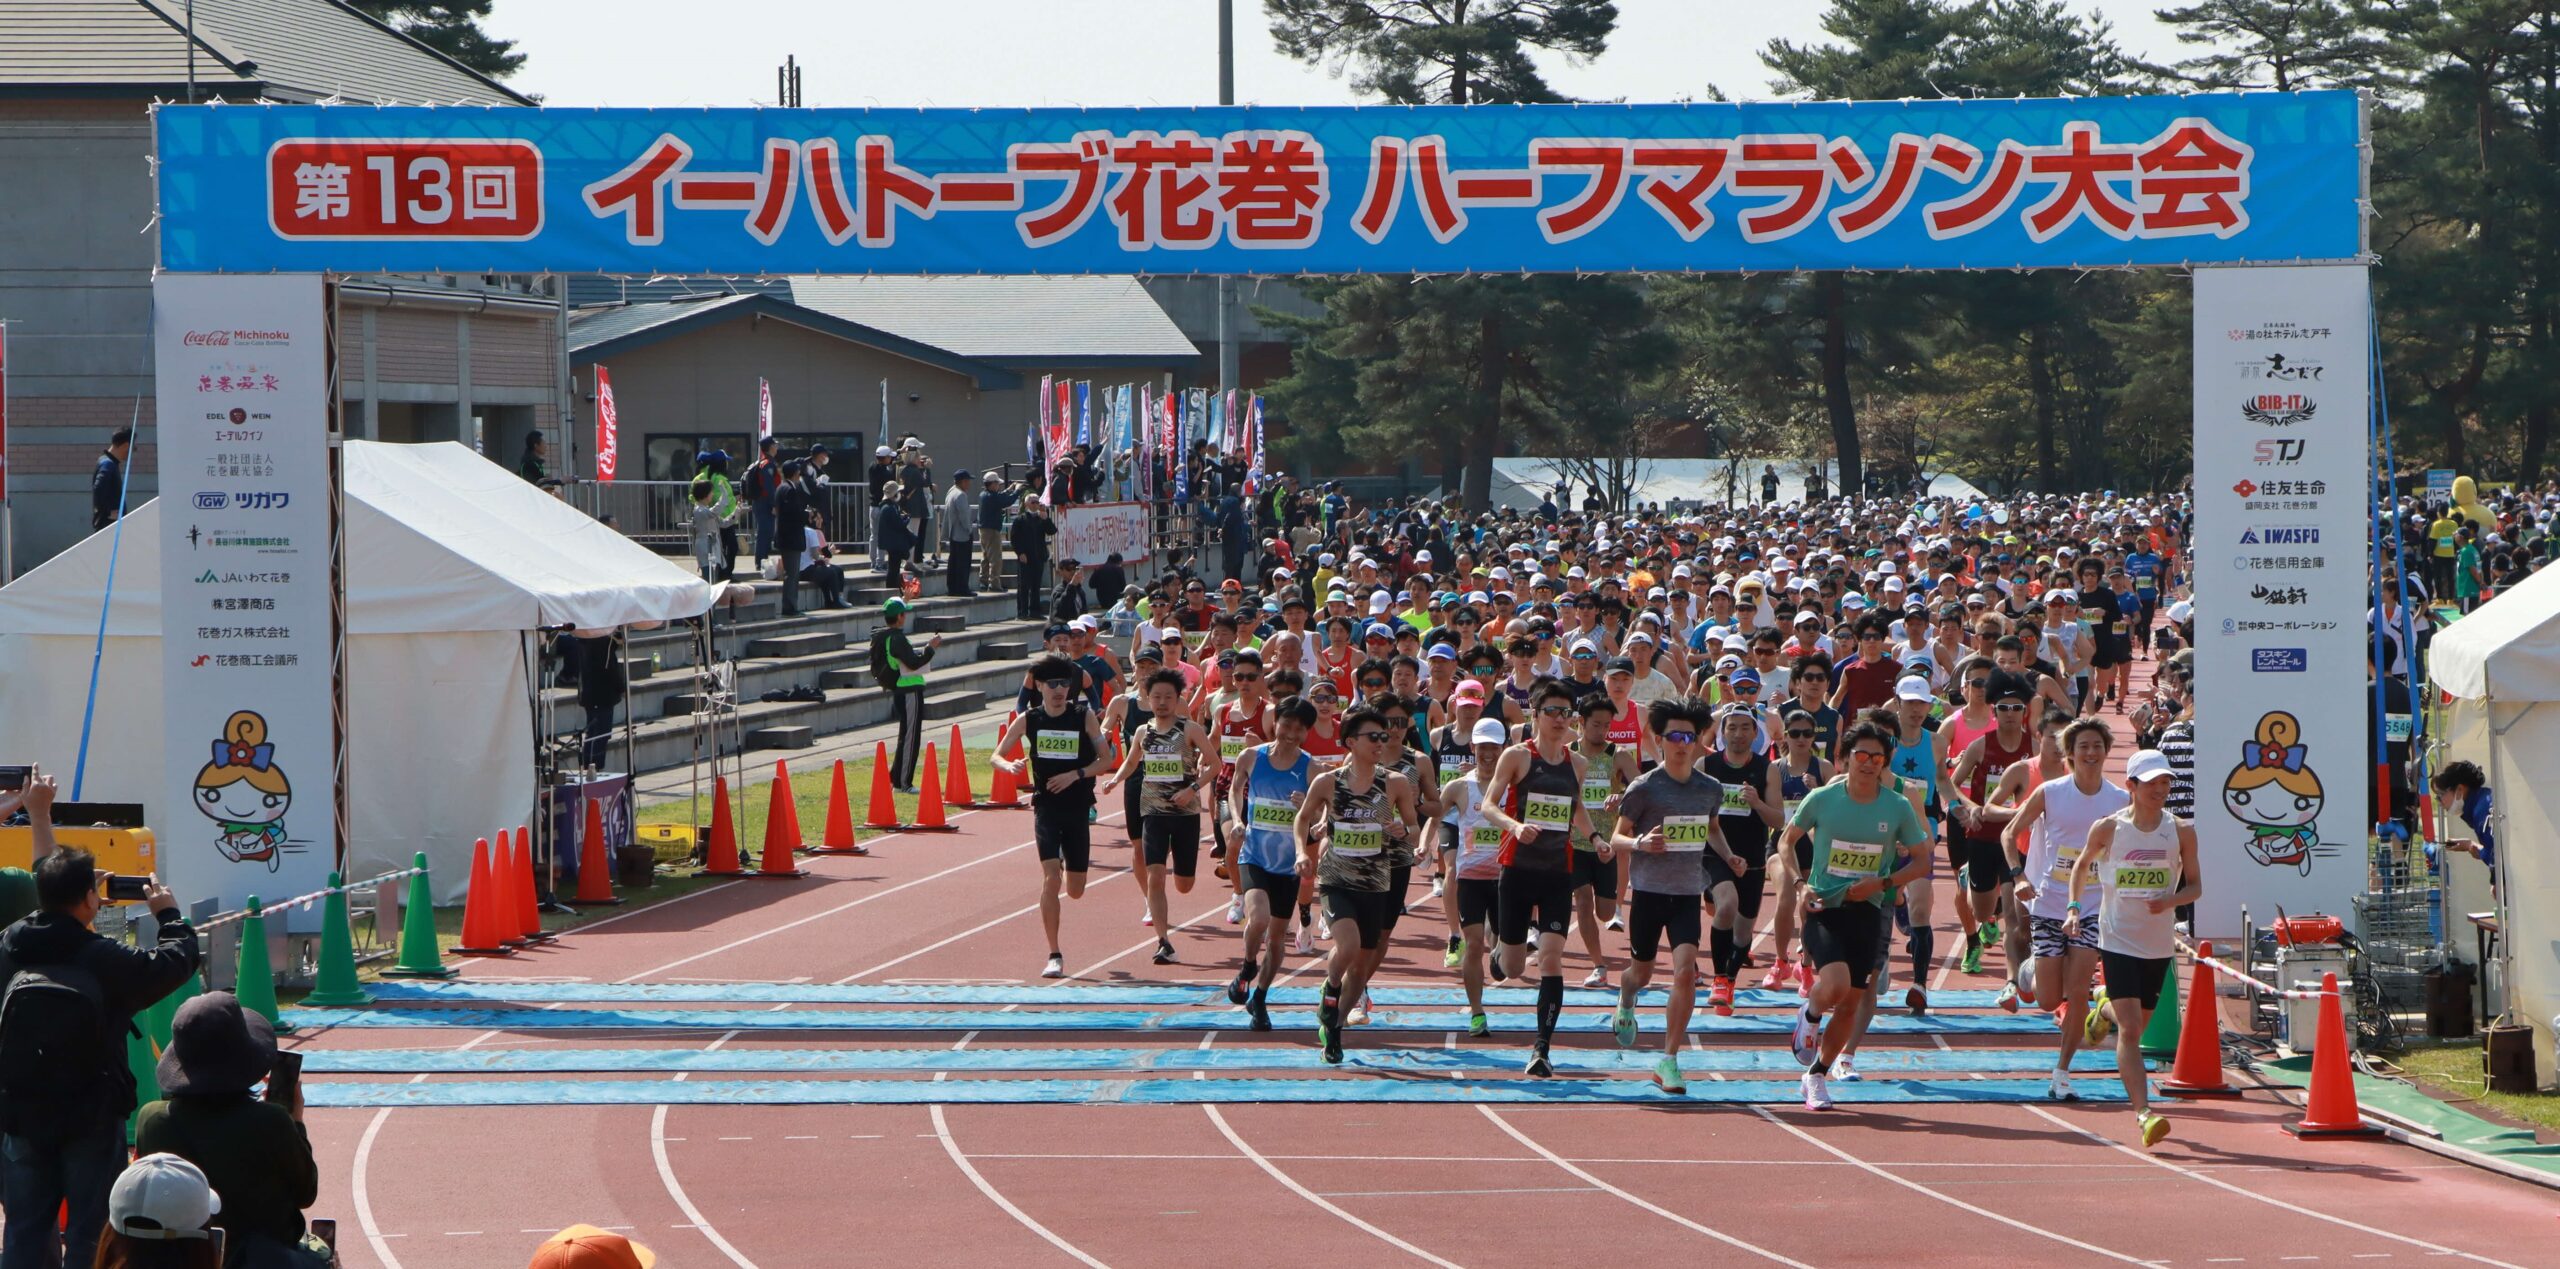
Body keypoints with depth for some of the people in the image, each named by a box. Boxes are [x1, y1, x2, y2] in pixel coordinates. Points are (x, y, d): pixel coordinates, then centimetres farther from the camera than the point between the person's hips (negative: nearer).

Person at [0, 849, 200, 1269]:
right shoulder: (106, 959, -17)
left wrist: (70, 904, 23)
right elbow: (177, 961, -5)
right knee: (90, 1235, 6)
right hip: (92, 1121, -4)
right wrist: (169, 915, 11)